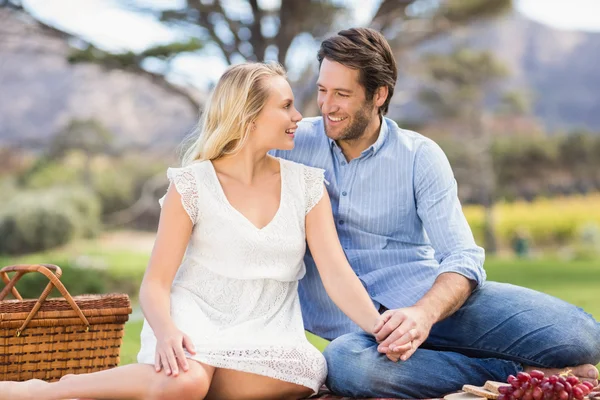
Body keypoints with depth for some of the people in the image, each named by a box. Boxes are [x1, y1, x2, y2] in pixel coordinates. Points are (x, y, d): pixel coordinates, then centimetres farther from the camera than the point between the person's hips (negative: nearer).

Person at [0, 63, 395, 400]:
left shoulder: (306, 185, 7)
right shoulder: (193, 185, -2)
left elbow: (337, 273, -2)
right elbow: (155, 283, -4)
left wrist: (377, 324, -21)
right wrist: (166, 331, -26)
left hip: (267, 334, 3)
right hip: (196, 322, -3)